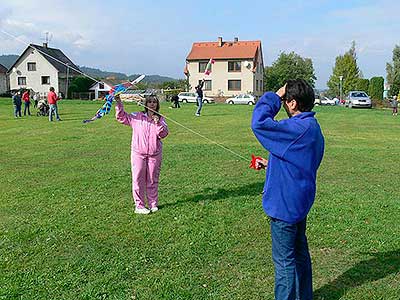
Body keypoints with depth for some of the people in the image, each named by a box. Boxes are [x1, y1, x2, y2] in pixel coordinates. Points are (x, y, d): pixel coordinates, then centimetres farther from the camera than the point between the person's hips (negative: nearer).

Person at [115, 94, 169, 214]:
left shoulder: (160, 119, 8)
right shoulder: (136, 117, 5)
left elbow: (163, 134, -4)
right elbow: (121, 117, 4)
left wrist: (158, 124, -20)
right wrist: (118, 102, -6)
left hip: (155, 154, 1)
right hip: (138, 153, -1)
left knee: (153, 180, 9)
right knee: (138, 179, -1)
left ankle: (153, 204, 21)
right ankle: (139, 206, 8)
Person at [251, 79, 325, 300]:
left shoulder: (298, 129, -25)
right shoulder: (311, 126, 8)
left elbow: (259, 123, -27)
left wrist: (274, 97, -16)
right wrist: (270, 163, 15)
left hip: (285, 204, -10)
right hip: (299, 202, 10)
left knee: (284, 259, 3)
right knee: (299, 252, 23)